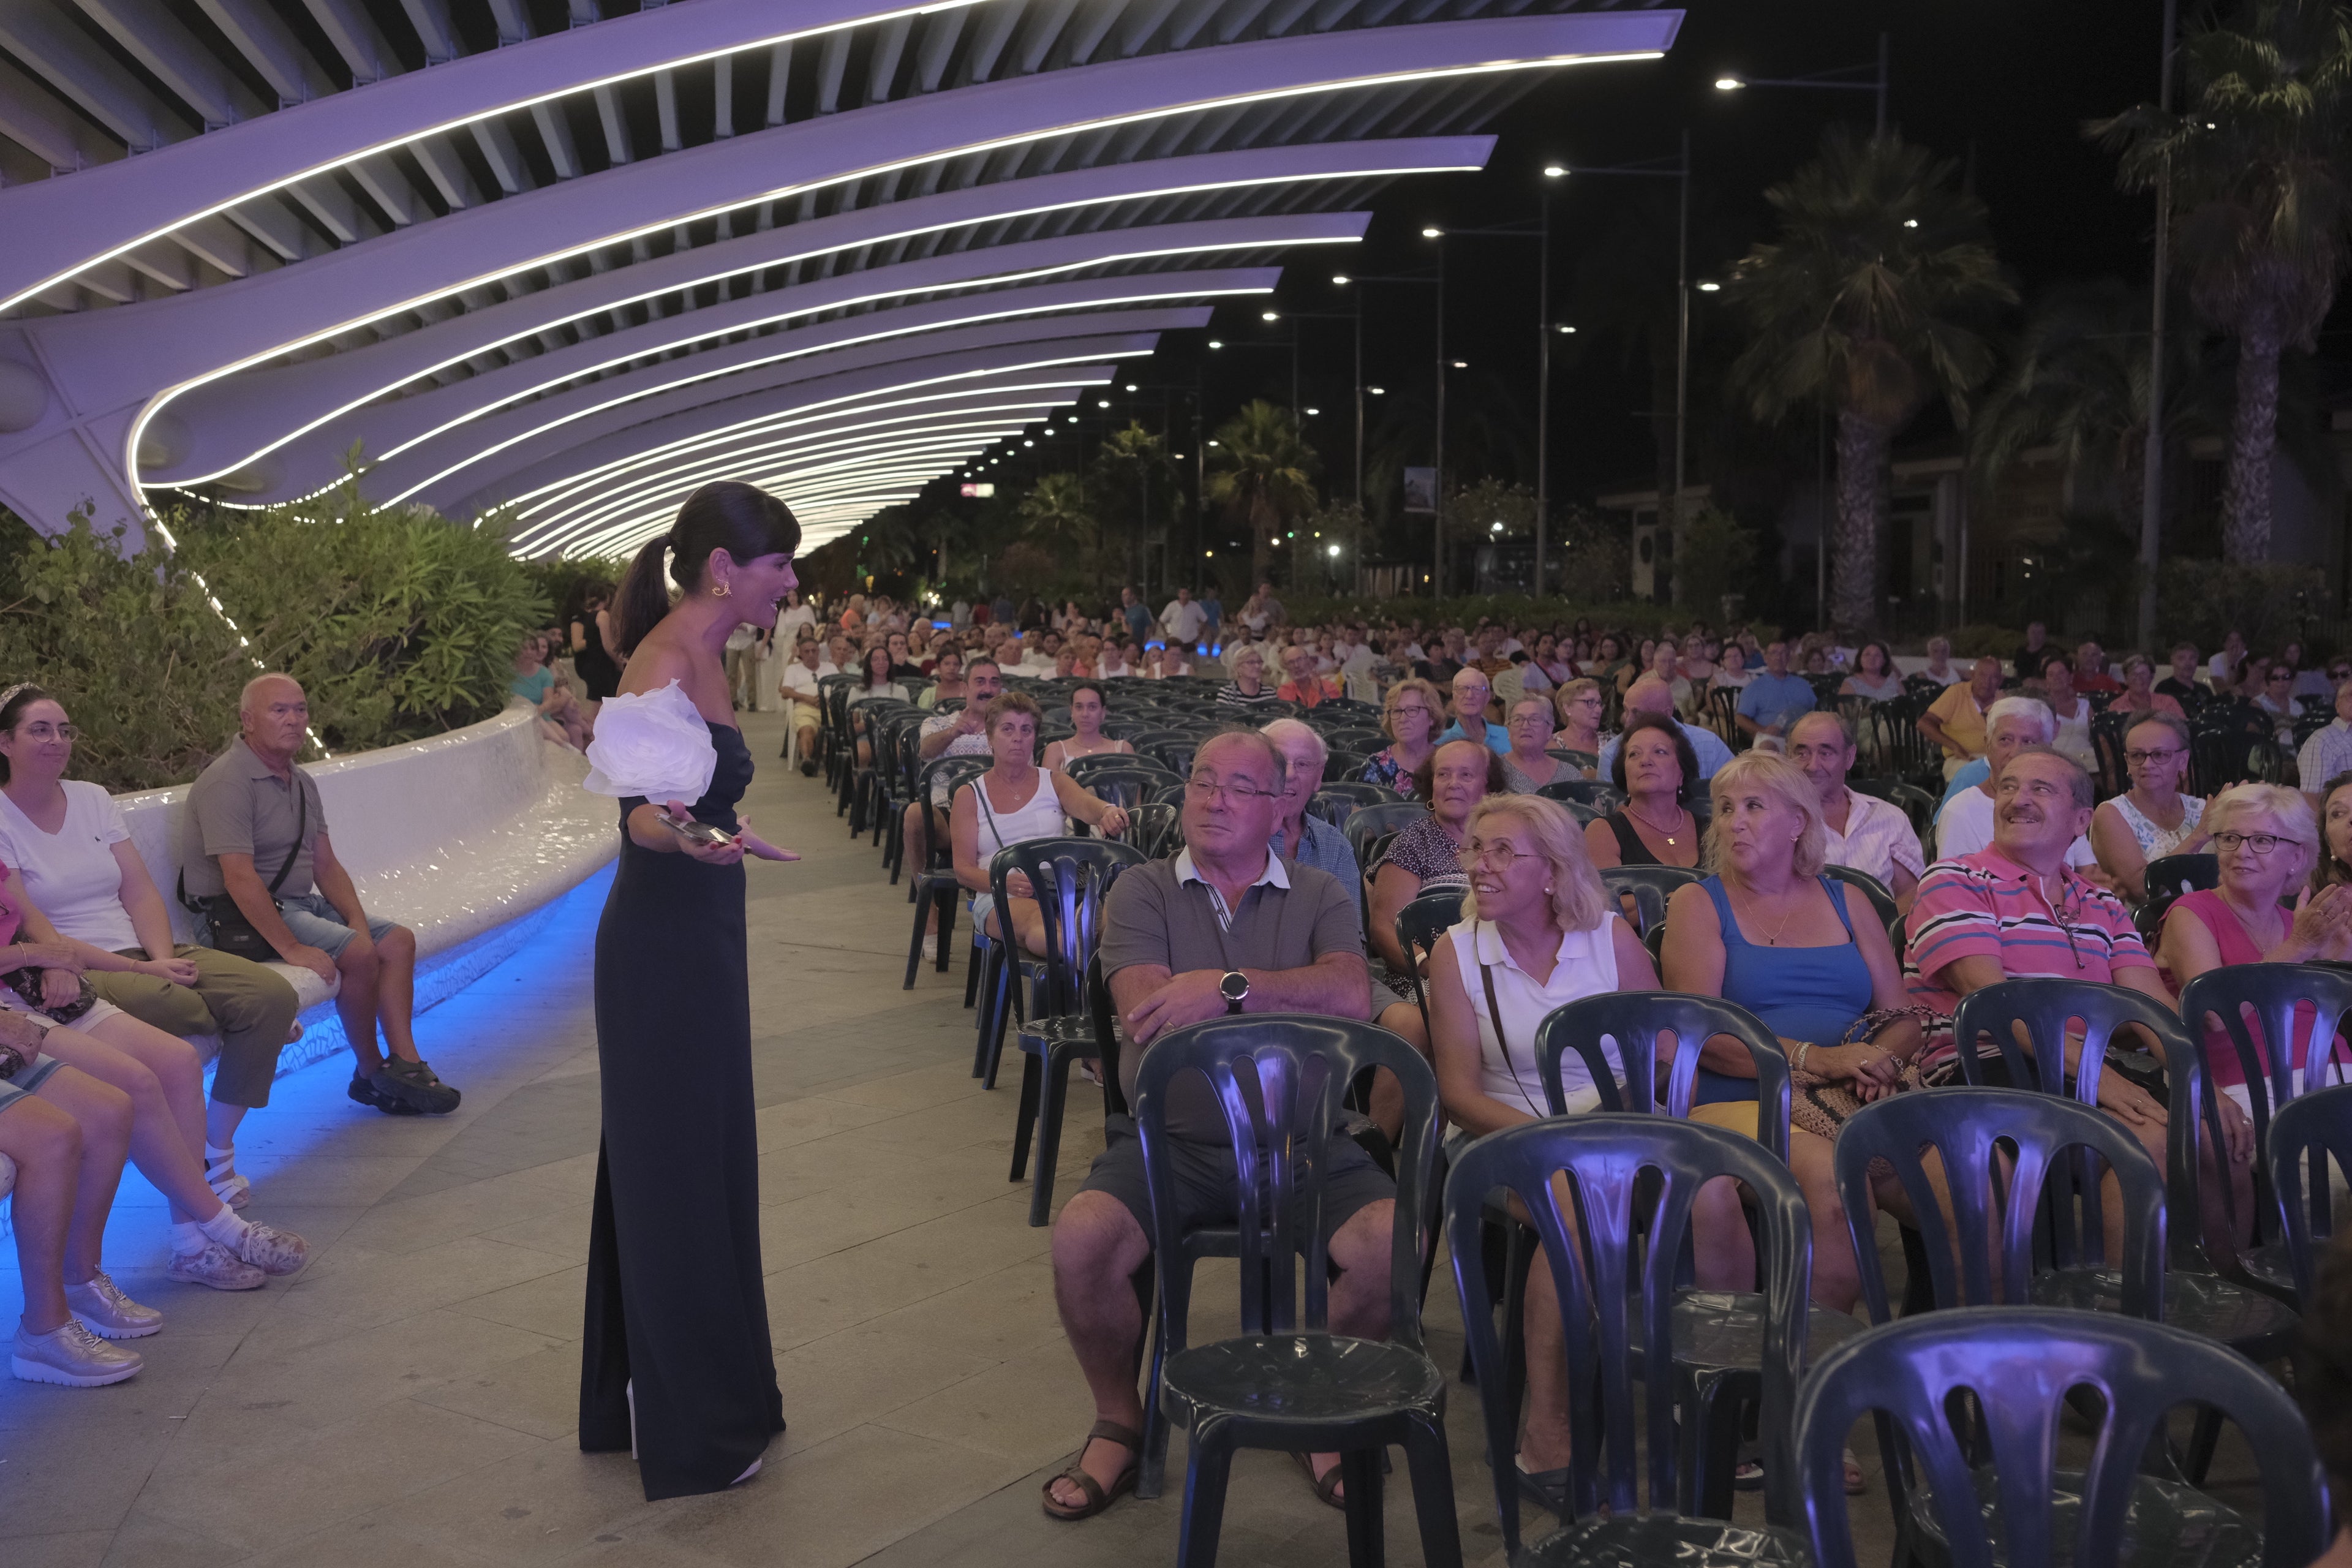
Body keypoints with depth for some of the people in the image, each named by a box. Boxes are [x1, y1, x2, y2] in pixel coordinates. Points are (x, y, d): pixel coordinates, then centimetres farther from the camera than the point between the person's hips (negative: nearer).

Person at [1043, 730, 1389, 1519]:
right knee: (1081, 1240, -26)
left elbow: (1354, 997, -11)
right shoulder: (1142, 891, 8)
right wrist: (1293, 995, -9)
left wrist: (1228, 987, -19)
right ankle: (1119, 1423, 4)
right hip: (1173, 1136, 0)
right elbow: (1145, 1016, -9)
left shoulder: (1320, 897, 10)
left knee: (1391, 1240, -25)